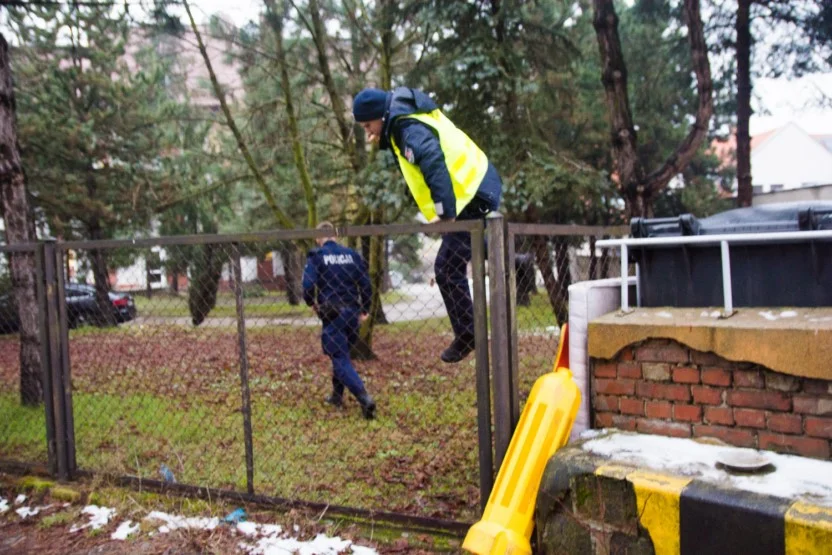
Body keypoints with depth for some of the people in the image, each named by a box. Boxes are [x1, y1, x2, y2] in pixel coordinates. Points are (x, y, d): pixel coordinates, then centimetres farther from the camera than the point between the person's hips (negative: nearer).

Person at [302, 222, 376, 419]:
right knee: (342, 354, 22)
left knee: (340, 360, -4)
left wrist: (312, 303, 8)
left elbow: (308, 285, -12)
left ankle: (365, 398, -20)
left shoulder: (317, 256, -3)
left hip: (331, 314, -5)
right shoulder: (352, 255, 8)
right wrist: (365, 310, 16)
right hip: (352, 313, 5)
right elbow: (365, 284, 5)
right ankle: (337, 396, 31)